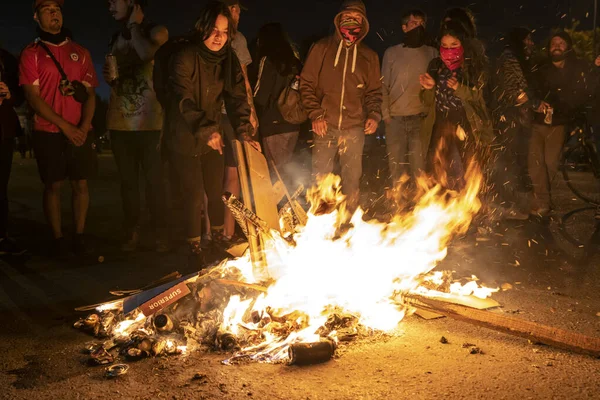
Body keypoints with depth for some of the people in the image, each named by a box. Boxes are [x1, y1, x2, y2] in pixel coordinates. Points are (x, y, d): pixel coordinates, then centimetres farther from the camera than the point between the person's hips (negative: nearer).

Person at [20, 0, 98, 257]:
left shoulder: (80, 52, 12)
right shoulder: (31, 53, 2)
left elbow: (90, 93, 8)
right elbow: (33, 97, -5)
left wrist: (84, 126, -9)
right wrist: (65, 126, -14)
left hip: (79, 132, 3)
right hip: (48, 132, -2)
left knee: (80, 184, 2)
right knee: (53, 185, 1)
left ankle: (79, 236, 11)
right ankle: (58, 239, 9)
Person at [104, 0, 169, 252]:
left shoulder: (156, 32, 0)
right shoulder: (116, 38, 18)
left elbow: (146, 54, -23)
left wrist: (134, 26, -6)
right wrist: (109, 77, 6)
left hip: (148, 122, -5)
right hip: (119, 122, 5)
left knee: (154, 179, -4)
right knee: (127, 180, 6)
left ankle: (160, 234, 4)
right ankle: (132, 233, 13)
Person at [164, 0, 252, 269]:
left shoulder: (228, 60, 2)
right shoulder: (184, 58, -15)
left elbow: (238, 96, -3)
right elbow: (184, 102, -23)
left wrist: (245, 129, -19)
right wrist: (206, 130, -34)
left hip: (212, 137, 5)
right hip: (184, 139, -5)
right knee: (194, 195, -8)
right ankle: (195, 251, 6)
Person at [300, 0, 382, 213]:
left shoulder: (369, 56, 12)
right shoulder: (322, 48, 5)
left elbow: (374, 91, 15)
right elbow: (306, 83, 3)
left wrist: (374, 115, -3)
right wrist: (315, 114, -7)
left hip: (354, 128, 1)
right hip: (325, 126, -1)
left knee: (352, 179, 5)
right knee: (320, 178, 2)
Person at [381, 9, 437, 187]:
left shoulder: (432, 53, 9)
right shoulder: (392, 53, 7)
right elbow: (384, 86, 7)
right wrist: (386, 114, -1)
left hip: (421, 118, 0)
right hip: (396, 118, 0)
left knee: (419, 166, -3)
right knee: (397, 166, 2)